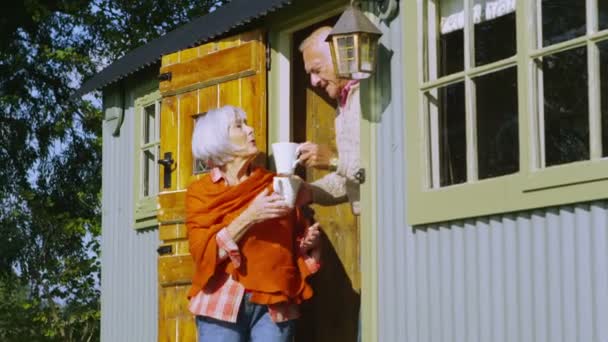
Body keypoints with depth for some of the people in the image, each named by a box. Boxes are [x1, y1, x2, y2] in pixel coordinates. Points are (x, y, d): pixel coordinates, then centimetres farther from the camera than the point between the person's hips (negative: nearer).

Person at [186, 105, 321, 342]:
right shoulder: (201, 192, 7)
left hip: (274, 305, 2)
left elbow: (297, 239, 19)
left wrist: (308, 242, -3)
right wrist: (249, 217, -15)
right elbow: (203, 252, -6)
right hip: (223, 304, -2)